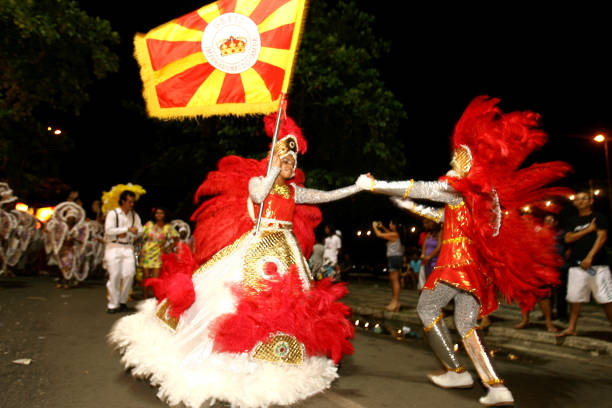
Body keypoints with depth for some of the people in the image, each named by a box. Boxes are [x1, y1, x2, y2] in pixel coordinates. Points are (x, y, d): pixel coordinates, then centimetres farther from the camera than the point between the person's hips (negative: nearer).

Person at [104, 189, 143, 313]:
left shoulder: (134, 215, 12)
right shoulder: (113, 213, 0)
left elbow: (139, 231, 6)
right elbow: (108, 230, -11)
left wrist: (123, 234, -8)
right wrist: (128, 229, -13)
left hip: (128, 247, 3)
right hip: (114, 247, -3)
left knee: (129, 274, -7)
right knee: (114, 275, -7)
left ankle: (123, 301, 9)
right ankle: (113, 304, 3)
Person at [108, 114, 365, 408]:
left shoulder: (293, 191, 13)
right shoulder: (256, 180, 1)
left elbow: (327, 195, 12)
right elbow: (259, 195, -21)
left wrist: (358, 187, 9)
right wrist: (275, 168, -16)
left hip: (285, 254, 5)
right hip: (254, 250, -5)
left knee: (284, 307, 6)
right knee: (235, 300, -7)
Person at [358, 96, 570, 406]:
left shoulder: (460, 187, -9)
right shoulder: (480, 192, 18)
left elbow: (417, 188, -8)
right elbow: (445, 216, 26)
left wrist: (375, 185, -1)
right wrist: (410, 206, 28)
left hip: (458, 260, -8)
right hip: (478, 264, 8)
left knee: (427, 307, 6)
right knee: (466, 324, 10)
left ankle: (457, 371, 11)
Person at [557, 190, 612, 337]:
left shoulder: (599, 217, 6)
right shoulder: (572, 220, 17)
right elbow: (568, 238, 4)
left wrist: (590, 257, -16)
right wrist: (588, 229, -5)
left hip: (597, 264, -3)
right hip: (577, 264, 4)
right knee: (574, 297, 4)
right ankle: (571, 328, 11)